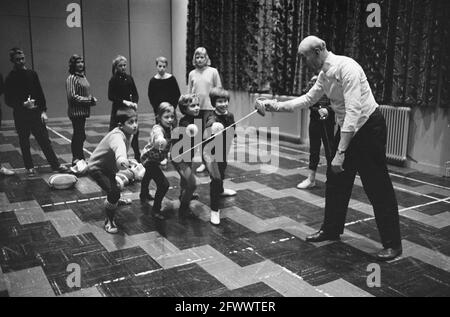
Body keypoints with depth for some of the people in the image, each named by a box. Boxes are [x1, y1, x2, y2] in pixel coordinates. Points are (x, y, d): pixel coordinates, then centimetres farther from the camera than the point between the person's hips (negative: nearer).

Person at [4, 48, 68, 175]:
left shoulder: (32, 74, 5)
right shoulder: (10, 78, -4)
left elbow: (40, 93, 7)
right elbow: (8, 101, -5)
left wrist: (43, 111, 0)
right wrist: (23, 104, -22)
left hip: (36, 114, 2)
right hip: (21, 116, -2)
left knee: (45, 140, 3)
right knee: (24, 143, 8)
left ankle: (56, 165, 8)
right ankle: (30, 167, 20)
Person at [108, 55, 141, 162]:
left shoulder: (129, 78, 9)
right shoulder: (113, 80, -4)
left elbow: (135, 93, 9)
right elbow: (110, 96, -10)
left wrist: (135, 102, -11)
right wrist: (124, 101, -20)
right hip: (117, 109, -4)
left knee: (134, 131, 4)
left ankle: (138, 157, 15)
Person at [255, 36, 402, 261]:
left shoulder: (346, 67, -25)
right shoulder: (325, 74, 2)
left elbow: (353, 111, -30)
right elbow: (308, 99, 15)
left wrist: (340, 153, -31)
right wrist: (276, 106, 5)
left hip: (368, 127, -9)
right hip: (347, 128, 9)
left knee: (377, 186, -2)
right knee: (336, 181, 15)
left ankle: (392, 244, 11)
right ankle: (331, 230, 31)